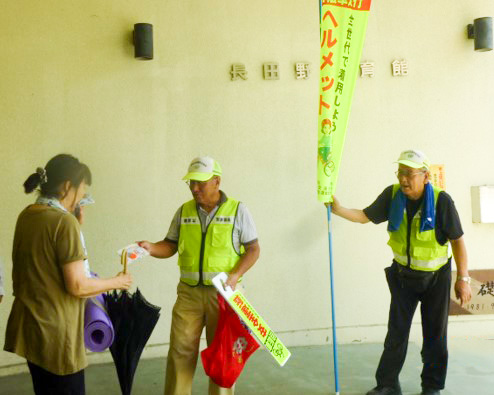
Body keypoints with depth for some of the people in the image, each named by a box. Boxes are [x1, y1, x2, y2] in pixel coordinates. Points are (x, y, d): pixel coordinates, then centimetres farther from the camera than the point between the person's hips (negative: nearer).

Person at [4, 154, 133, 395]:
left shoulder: (26, 216, 5)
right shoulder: (64, 221, -19)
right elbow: (77, 286, -19)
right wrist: (116, 282, -4)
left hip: (29, 326, 8)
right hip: (56, 332, -8)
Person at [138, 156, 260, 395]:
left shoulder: (237, 210, -4)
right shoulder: (183, 212, 5)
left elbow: (253, 249, -3)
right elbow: (170, 246, 9)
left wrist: (236, 275, -17)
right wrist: (150, 248, -12)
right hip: (189, 292, 2)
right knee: (180, 350, 4)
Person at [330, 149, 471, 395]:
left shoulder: (441, 200, -23)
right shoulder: (392, 195, -12)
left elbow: (457, 240, -17)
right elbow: (365, 216, -4)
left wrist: (463, 278, -16)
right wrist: (339, 210, -21)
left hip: (435, 276, -3)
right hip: (403, 273, 3)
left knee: (435, 334, 9)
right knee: (396, 331, 7)